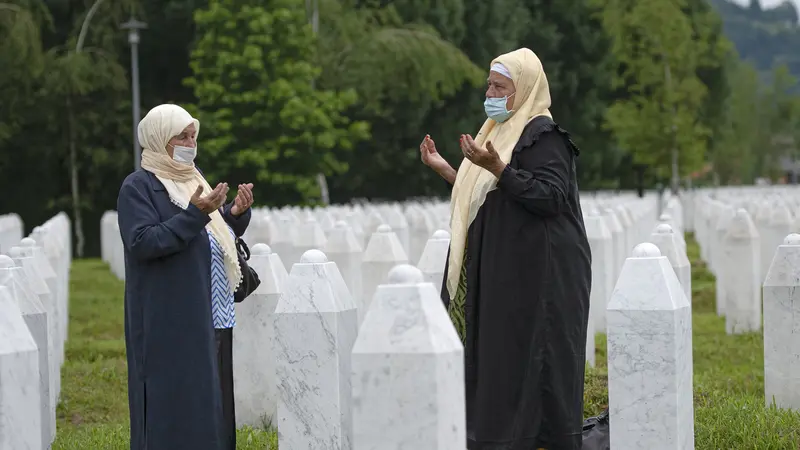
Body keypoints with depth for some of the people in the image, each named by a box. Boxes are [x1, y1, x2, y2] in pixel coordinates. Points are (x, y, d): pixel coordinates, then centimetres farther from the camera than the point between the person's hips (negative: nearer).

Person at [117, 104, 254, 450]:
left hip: (210, 315, 8)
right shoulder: (138, 186, -8)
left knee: (211, 402, 10)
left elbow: (217, 236, 21)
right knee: (174, 408, -7)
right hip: (170, 320, -8)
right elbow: (142, 242, -21)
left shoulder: (193, 177, 15)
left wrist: (236, 213, 0)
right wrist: (194, 214, -26)